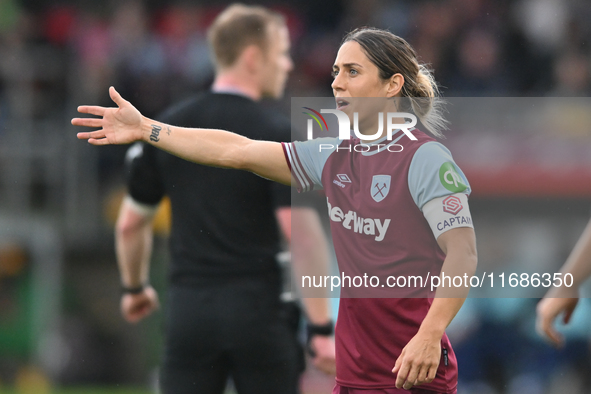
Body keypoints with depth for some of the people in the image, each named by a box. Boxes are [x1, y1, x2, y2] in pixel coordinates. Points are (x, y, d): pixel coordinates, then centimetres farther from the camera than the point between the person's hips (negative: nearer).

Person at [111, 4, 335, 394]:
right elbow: (302, 236, -17)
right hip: (259, 310, -4)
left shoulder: (167, 128, 6)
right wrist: (323, 329, -15)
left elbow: (130, 224, 14)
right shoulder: (277, 136, -9)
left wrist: (135, 287, 32)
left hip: (189, 308, 4)